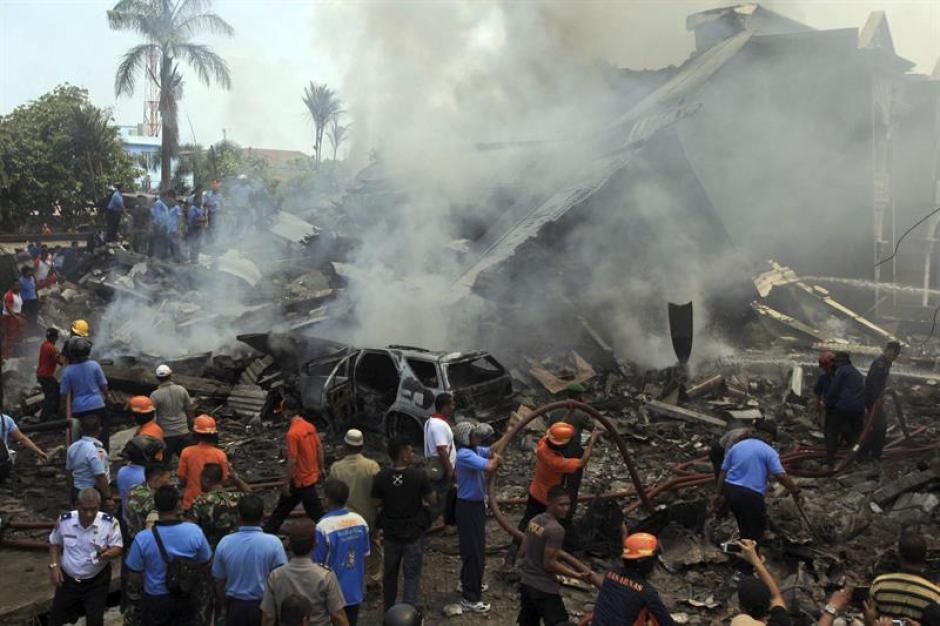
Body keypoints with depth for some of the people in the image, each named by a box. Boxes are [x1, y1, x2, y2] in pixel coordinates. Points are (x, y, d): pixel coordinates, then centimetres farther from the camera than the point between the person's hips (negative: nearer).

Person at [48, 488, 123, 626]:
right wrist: (54, 565, -5)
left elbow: (118, 547, -14)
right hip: (68, 578, 2)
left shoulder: (110, 522, -20)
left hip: (97, 580, -2)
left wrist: (109, 553, -37)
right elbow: (54, 543, 6)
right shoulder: (64, 520, -12)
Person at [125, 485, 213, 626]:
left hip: (156, 600, -1)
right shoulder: (195, 531, -18)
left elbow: (134, 578, -11)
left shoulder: (142, 538, -22)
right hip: (187, 598, 1)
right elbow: (206, 565, -4)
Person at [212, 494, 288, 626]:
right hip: (265, 606, -2)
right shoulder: (273, 542, -18)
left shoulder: (225, 543, -10)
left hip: (236, 606, 2)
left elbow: (219, 581, -1)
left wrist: (224, 607, 15)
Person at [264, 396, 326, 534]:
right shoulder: (310, 426, 0)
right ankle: (269, 533, 33)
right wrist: (322, 468, 18)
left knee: (315, 512, 5)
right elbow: (319, 448, 7)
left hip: (301, 480, -8)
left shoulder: (293, 433, -25)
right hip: (311, 475, 9)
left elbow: (292, 461, -23)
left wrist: (286, 483, -14)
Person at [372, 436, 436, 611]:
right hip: (414, 532, -3)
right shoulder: (419, 476, -21)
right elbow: (431, 499, -8)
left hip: (390, 531, 3)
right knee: (412, 574, 9)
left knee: (390, 572, 21)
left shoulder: (381, 478, -16)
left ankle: (389, 611, 37)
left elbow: (377, 503, -4)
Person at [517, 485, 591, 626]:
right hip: (544, 588, -9)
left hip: (525, 581, 9)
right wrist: (579, 575, -16)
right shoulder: (556, 529, -22)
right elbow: (549, 564, -22)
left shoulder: (534, 521, 3)